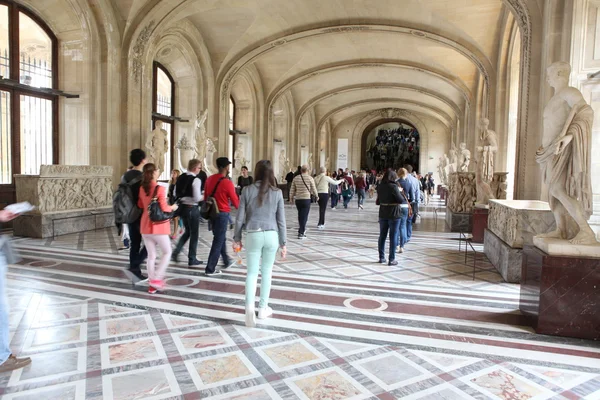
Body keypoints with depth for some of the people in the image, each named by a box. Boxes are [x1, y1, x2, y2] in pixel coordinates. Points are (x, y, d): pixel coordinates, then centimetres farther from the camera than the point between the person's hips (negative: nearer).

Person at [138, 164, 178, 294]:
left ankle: (152, 285, 16)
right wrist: (173, 207, 2)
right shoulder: (160, 189, -15)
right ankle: (156, 279, 2)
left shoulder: (142, 188, 5)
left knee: (151, 255, 12)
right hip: (158, 226, -6)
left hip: (145, 226, 6)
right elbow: (164, 209, -16)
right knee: (167, 252, 11)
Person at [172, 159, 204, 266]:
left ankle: (175, 253, 15)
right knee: (194, 234, 6)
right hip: (192, 208, -7)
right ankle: (192, 260, 15)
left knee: (187, 232, 23)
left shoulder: (181, 178, 7)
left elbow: (176, 193, 13)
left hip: (182, 207, 7)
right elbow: (197, 198, -21)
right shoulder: (196, 180, -16)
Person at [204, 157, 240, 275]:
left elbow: (206, 196, 12)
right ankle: (210, 269, 6)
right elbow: (236, 203, -10)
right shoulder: (227, 183, -17)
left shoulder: (209, 179, 3)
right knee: (218, 241, 2)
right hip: (222, 214, -7)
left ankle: (226, 261, 38)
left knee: (221, 238, 22)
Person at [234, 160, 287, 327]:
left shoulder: (247, 190, -2)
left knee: (252, 272, 6)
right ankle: (263, 308, 21)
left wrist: (237, 238, 11)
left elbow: (240, 217, 0)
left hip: (253, 235, -1)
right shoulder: (277, 192, -1)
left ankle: (249, 306, -14)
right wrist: (283, 242, 9)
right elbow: (281, 220, 1)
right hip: (272, 235, 1)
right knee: (266, 271, 14)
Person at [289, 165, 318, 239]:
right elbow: (314, 190, 0)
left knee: (300, 216, 18)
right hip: (306, 199, -4)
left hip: (298, 200, 4)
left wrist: (291, 198, 20)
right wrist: (317, 196, 18)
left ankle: (302, 230, 29)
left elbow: (292, 190, 7)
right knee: (304, 216, -1)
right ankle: (301, 233, -4)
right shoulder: (310, 178, -6)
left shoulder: (296, 178, 4)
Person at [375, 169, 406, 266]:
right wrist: (407, 202, 2)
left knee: (382, 236, 12)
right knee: (393, 237, 2)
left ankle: (381, 257, 19)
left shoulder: (380, 187, 3)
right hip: (394, 214, -5)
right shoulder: (393, 186, -15)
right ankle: (391, 259, 5)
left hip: (383, 213, 6)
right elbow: (400, 200, -18)